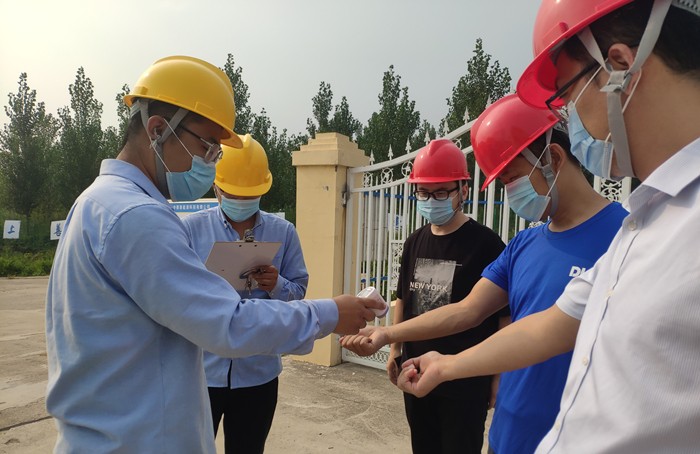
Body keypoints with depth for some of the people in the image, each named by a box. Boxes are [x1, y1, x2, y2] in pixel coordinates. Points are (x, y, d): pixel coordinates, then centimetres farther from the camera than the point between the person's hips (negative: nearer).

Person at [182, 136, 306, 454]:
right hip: (200, 369, -1)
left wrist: (277, 286, -20)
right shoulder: (191, 228, -4)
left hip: (258, 372, 2)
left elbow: (299, 290, 1)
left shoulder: (283, 232, -1)